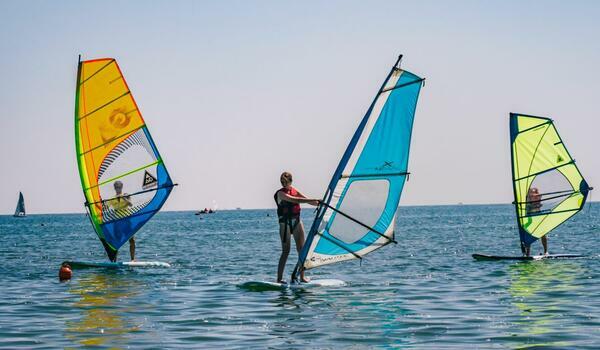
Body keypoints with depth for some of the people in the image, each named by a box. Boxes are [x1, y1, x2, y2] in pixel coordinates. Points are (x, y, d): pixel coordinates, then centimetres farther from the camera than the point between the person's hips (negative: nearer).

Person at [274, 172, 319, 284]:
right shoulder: (280, 193, -11)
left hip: (297, 221, 6)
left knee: (301, 249, 3)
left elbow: (306, 200, 15)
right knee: (286, 251, -9)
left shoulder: (294, 191, 10)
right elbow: (294, 200, -24)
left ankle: (302, 276, 8)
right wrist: (313, 200, -28)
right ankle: (279, 278, -7)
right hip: (285, 223, -6)